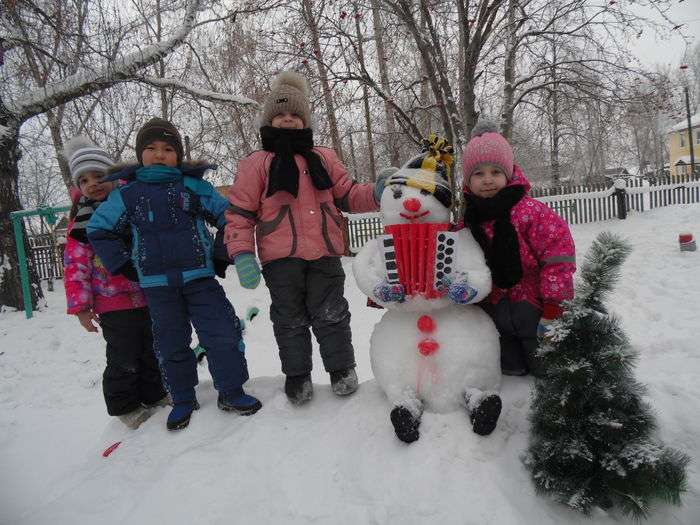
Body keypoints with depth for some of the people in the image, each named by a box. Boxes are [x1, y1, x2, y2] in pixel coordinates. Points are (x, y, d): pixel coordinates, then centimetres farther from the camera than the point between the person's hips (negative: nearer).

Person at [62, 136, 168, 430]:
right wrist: (80, 306, -8)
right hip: (113, 304, -3)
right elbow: (75, 264, -4)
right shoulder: (82, 220, -2)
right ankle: (125, 405, 25)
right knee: (124, 359, 5)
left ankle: (155, 394, 35)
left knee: (154, 351, 15)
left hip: (151, 298, 3)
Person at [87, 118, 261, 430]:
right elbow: (98, 230, 13)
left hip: (199, 276, -1)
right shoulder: (126, 194, 5)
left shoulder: (195, 186, 3)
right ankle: (183, 399, 28)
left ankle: (230, 392, 13)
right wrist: (121, 265, 5)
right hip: (156, 284, 1)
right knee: (171, 344, 11)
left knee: (222, 333, -5)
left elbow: (228, 217, 9)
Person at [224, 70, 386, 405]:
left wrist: (375, 194, -3)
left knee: (330, 314, 9)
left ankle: (342, 369, 27)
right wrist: (242, 255, -11)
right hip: (281, 256, -1)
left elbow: (347, 197, 17)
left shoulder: (323, 158, 14)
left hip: (324, 253, 2)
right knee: (290, 320, 10)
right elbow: (239, 211, 0)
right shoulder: (257, 163, 4)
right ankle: (297, 375, 28)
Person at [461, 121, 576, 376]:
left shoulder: (528, 210, -17)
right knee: (510, 369, 20)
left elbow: (558, 254, -18)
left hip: (533, 307, -5)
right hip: (494, 313, 5)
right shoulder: (468, 220, 1)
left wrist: (553, 308, -18)